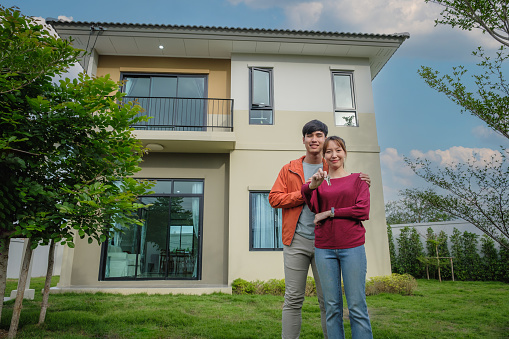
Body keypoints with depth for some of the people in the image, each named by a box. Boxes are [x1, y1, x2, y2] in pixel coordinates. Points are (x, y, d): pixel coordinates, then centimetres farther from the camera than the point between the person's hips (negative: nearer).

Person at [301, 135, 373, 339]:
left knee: (357, 306, 0)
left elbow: (363, 211, -4)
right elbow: (311, 205, -8)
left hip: (352, 246, -1)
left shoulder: (357, 179, 8)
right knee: (332, 307, 7)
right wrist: (311, 186, -29)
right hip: (324, 248, 2)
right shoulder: (320, 181, 11)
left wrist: (329, 213, -7)